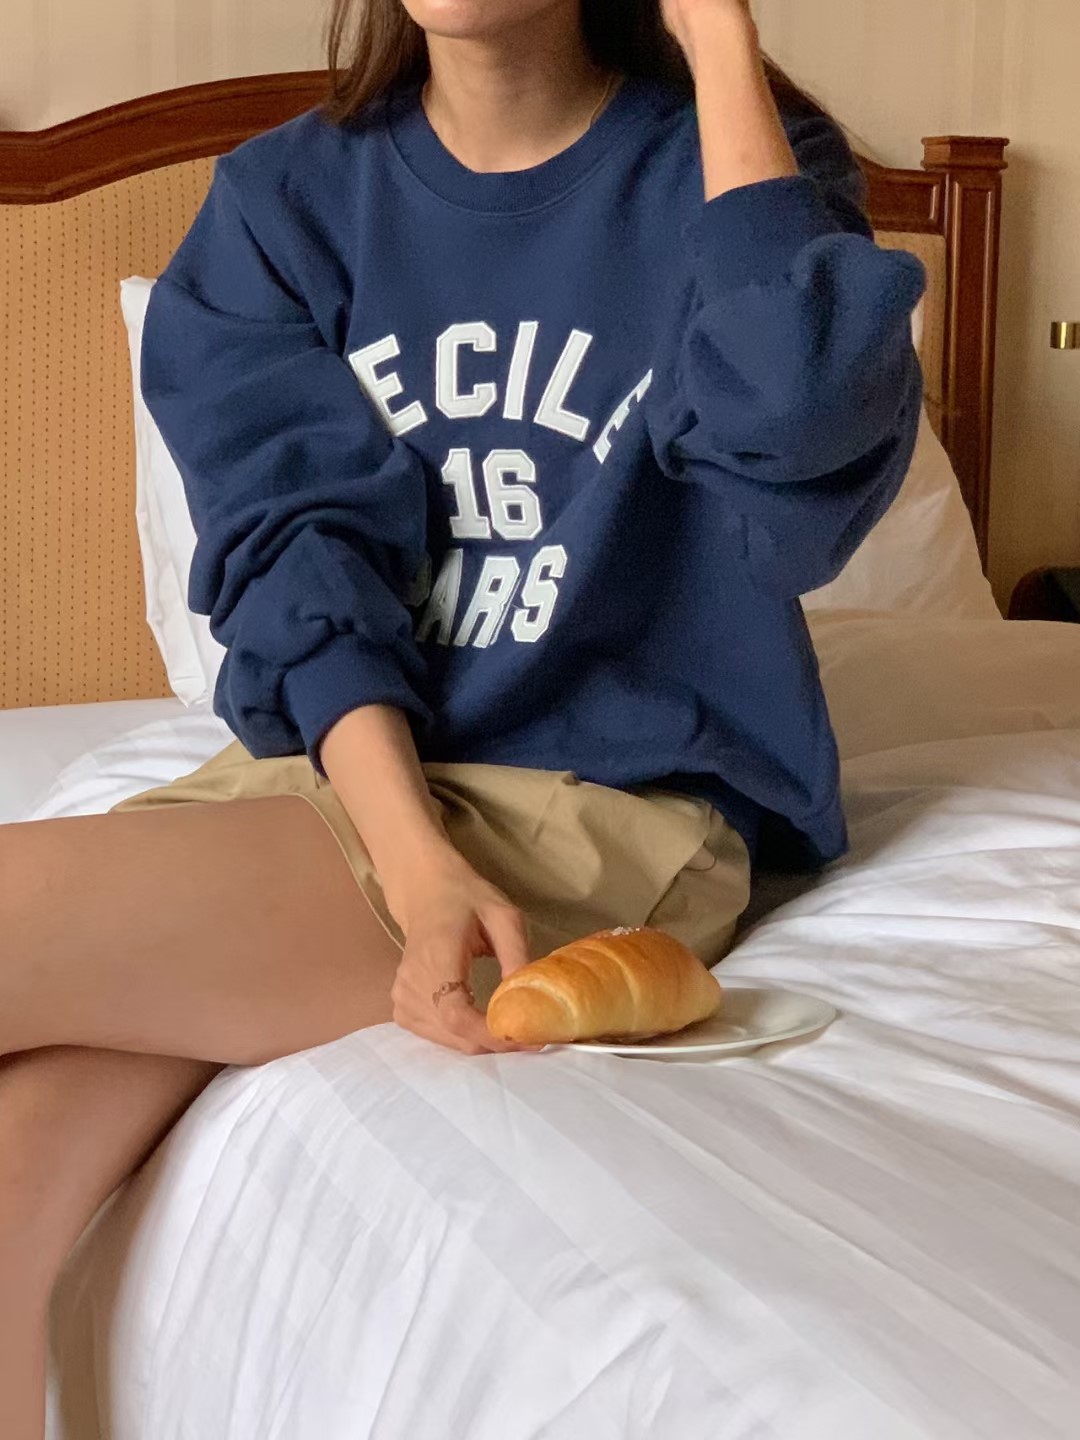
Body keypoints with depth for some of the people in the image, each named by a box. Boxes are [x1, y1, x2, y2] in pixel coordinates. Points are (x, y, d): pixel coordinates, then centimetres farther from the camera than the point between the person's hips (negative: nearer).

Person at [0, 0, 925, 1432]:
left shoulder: (721, 164, 2)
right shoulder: (282, 197, 10)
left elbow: (807, 461, -19)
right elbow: (305, 547, -3)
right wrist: (417, 862, -20)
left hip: (610, 798, -3)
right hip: (322, 764, 4)